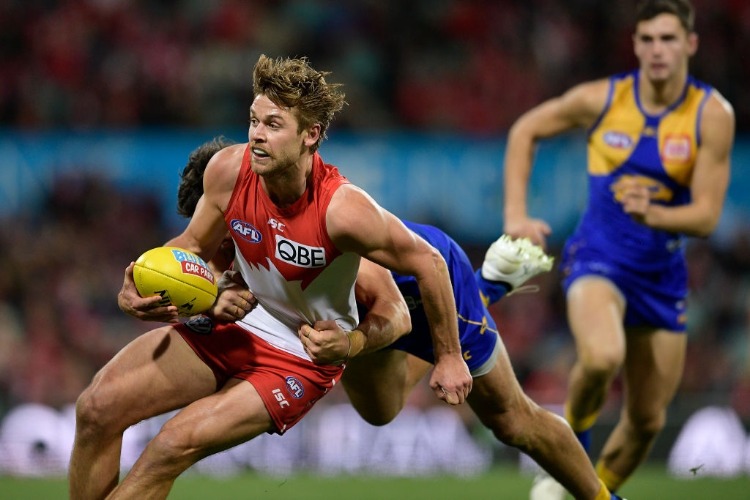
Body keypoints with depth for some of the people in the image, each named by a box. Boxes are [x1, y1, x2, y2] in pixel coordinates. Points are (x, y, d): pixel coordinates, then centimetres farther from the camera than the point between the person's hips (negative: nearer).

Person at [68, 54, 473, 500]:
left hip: (301, 358, -5)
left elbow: (428, 262, -14)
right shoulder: (229, 170, -15)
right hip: (233, 326, 6)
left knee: (173, 446, -23)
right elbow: (196, 244, 5)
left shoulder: (341, 209, -29)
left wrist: (449, 357, -4)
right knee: (98, 406, -9)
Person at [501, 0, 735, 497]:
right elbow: (525, 131, 8)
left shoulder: (713, 115, -10)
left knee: (648, 420, 7)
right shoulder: (601, 99, -9)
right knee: (603, 357, -34)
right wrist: (516, 215, -1)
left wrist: (653, 214, -31)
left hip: (662, 275, 2)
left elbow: (706, 216, -11)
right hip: (598, 261, -2)